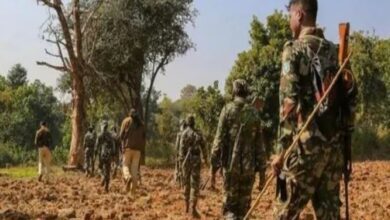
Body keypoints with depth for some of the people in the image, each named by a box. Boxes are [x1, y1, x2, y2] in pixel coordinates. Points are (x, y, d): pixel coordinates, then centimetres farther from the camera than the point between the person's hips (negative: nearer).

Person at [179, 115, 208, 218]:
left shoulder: (184, 133, 0)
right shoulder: (198, 134, 5)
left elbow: (182, 148, -7)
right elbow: (203, 147, 8)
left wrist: (181, 160, -7)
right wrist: (205, 158, 22)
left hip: (186, 159, 0)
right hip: (196, 160, 0)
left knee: (186, 183, 15)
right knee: (195, 184, -5)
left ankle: (187, 206, 25)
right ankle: (193, 209, -16)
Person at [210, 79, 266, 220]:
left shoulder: (228, 109, -3)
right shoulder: (254, 112, 6)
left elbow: (219, 139, -8)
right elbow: (259, 143, 5)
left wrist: (214, 165, -4)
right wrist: (261, 168, 10)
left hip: (231, 165, -2)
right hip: (249, 167, 3)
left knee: (229, 205, 6)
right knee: (244, 205, 12)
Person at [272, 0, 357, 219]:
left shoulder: (295, 49, -6)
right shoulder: (335, 50, 14)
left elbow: (289, 103, -13)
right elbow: (351, 96, 14)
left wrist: (282, 151, -10)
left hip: (307, 143, -7)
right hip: (335, 143, 7)